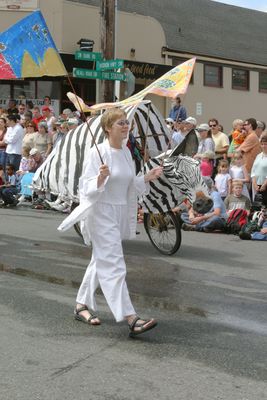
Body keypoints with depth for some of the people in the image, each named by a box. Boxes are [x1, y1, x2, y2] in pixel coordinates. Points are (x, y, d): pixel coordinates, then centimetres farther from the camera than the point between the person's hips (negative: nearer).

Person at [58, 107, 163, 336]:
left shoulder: (126, 152, 9)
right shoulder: (98, 153, -14)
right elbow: (86, 188, -16)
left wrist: (147, 178, 3)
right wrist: (101, 177, -33)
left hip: (120, 213, 9)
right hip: (102, 213, -9)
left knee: (100, 262, 18)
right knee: (114, 266, -11)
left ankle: (81, 306, 33)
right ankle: (131, 319, -13)